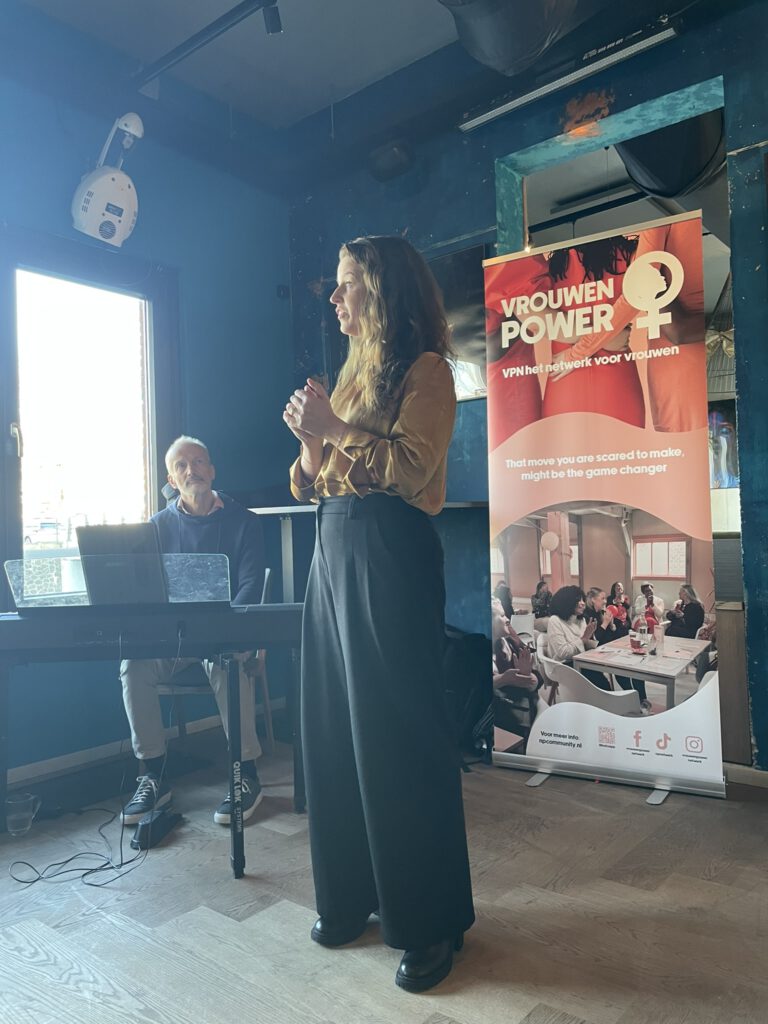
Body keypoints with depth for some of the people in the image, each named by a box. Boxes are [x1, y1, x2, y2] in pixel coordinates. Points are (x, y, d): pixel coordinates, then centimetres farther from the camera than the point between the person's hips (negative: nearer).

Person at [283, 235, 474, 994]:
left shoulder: (424, 369, -1)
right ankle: (350, 895, 27)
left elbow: (412, 466, -14)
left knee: (396, 733, -3)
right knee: (334, 727, 10)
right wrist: (308, 439, -1)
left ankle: (430, 922, 14)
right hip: (332, 548, 8)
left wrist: (335, 428, -15)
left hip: (389, 554, -8)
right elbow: (313, 482, 18)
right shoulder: (353, 372, 21)